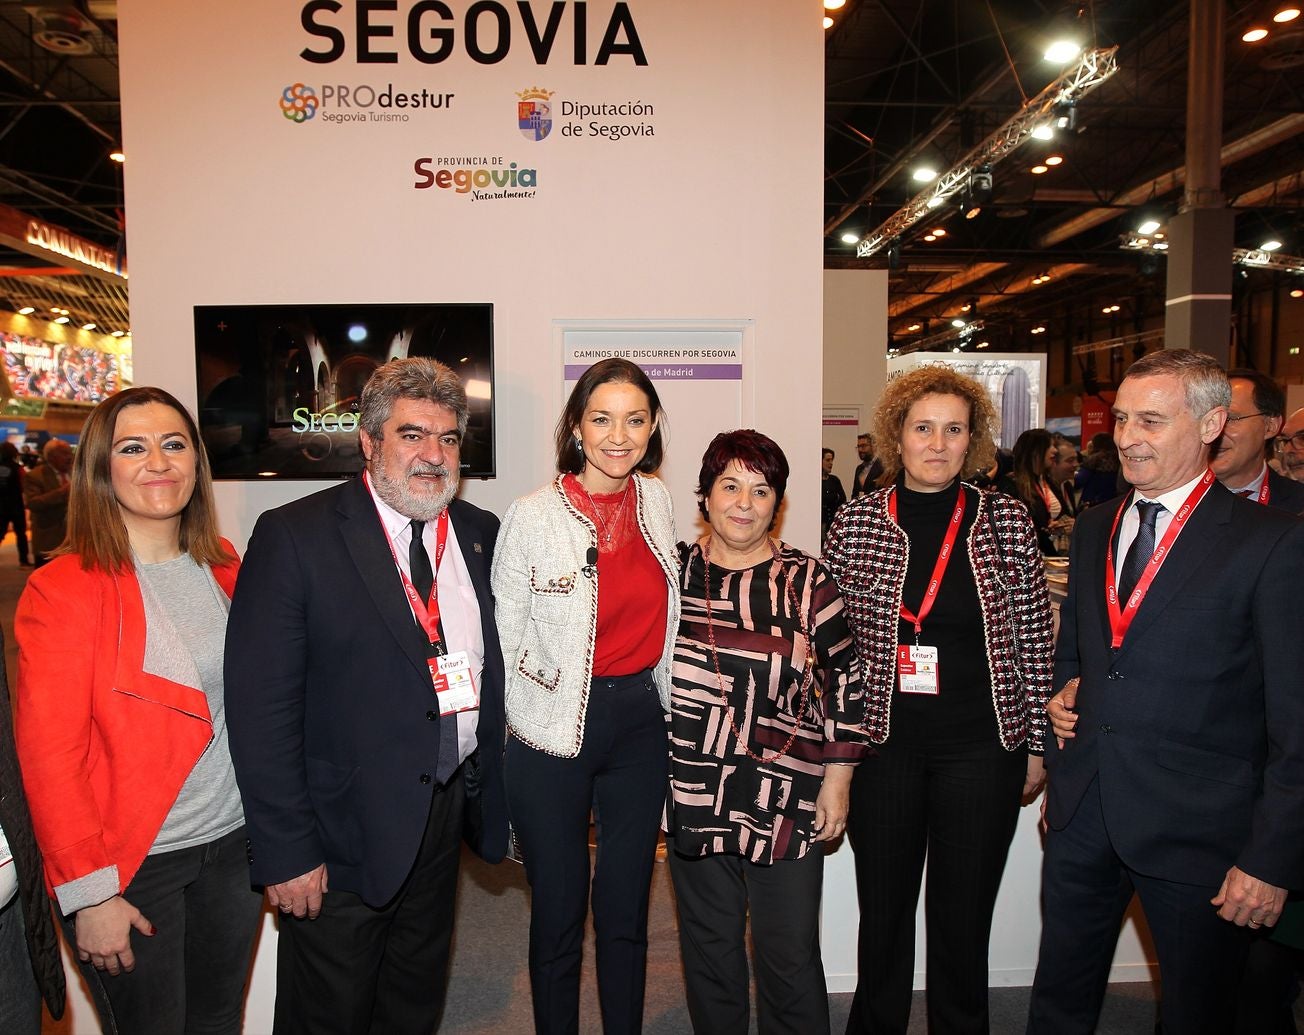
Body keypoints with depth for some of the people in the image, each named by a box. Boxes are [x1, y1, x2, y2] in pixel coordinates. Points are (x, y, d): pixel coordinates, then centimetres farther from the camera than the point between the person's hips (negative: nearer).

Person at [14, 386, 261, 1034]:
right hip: (132, 862, -4)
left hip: (235, 840, 5)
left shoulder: (223, 566, 3)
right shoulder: (63, 590, -14)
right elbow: (48, 754, -13)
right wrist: (88, 892, -13)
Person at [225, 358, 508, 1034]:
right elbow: (261, 706, -16)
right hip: (343, 830, -4)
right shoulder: (295, 536, -14)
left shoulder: (481, 534, 2)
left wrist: (487, 792, 5)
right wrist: (285, 851, -16)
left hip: (449, 814, 5)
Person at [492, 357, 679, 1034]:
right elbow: (505, 639, -5)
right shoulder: (533, 515, -12)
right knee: (558, 916, 12)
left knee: (626, 912, 17)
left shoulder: (656, 501, 2)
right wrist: (494, 751, -3)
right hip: (553, 734, -3)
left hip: (640, 723, 4)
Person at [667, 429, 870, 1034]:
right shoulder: (674, 571, 1)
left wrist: (838, 780, -2)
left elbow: (844, 681, -1)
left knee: (789, 956, 7)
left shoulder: (807, 582, -4)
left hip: (788, 800, -2)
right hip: (694, 795, 3)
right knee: (708, 946, 17)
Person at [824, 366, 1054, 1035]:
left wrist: (1036, 744, 3)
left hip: (981, 748, 0)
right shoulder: (855, 523, -2)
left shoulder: (1006, 521, -1)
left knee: (963, 921, 13)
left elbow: (1035, 637, 3)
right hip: (882, 745, 0)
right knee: (883, 914, 14)